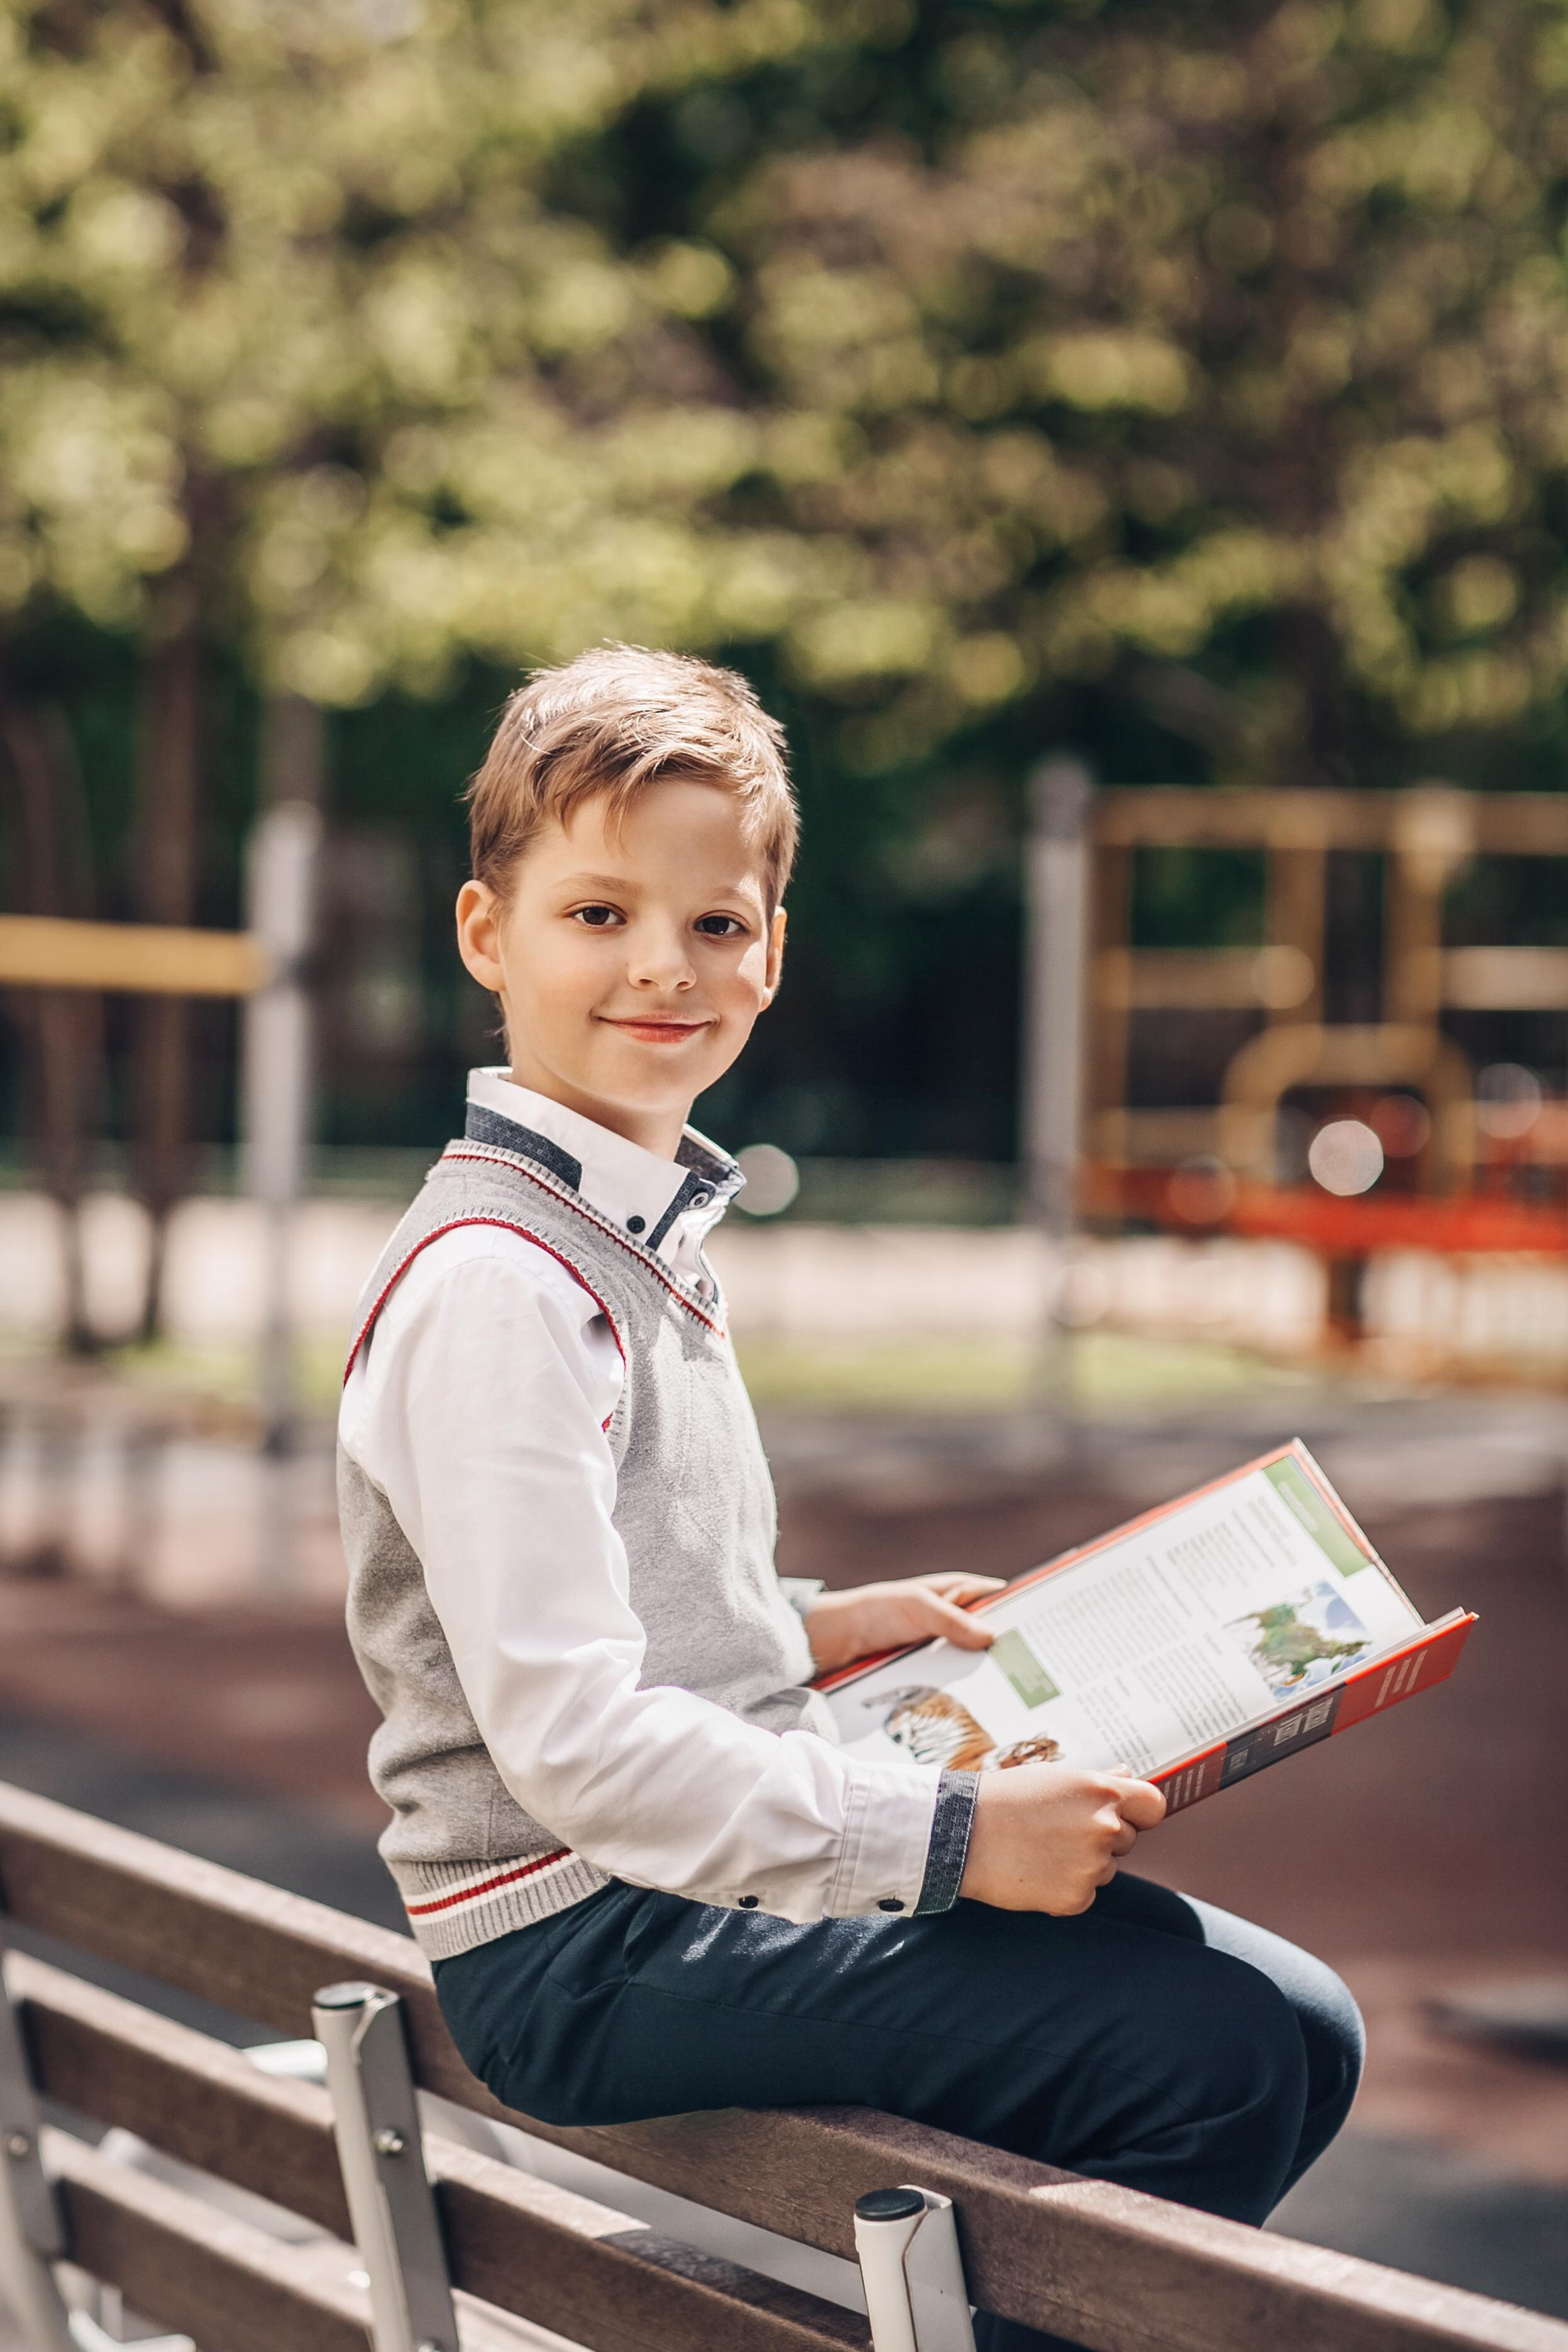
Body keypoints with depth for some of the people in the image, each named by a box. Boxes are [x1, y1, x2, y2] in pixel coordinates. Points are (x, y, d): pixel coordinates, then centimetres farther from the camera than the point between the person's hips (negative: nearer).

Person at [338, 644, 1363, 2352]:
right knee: (1226, 2050, -19)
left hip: (717, 1880, 10)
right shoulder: (493, 1285, -19)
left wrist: (824, 1628, 13)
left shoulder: (646, 1234, 13)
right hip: (587, 1954, -10)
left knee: (1289, 2037, 8)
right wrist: (947, 1835, -24)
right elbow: (570, 1735, -25)